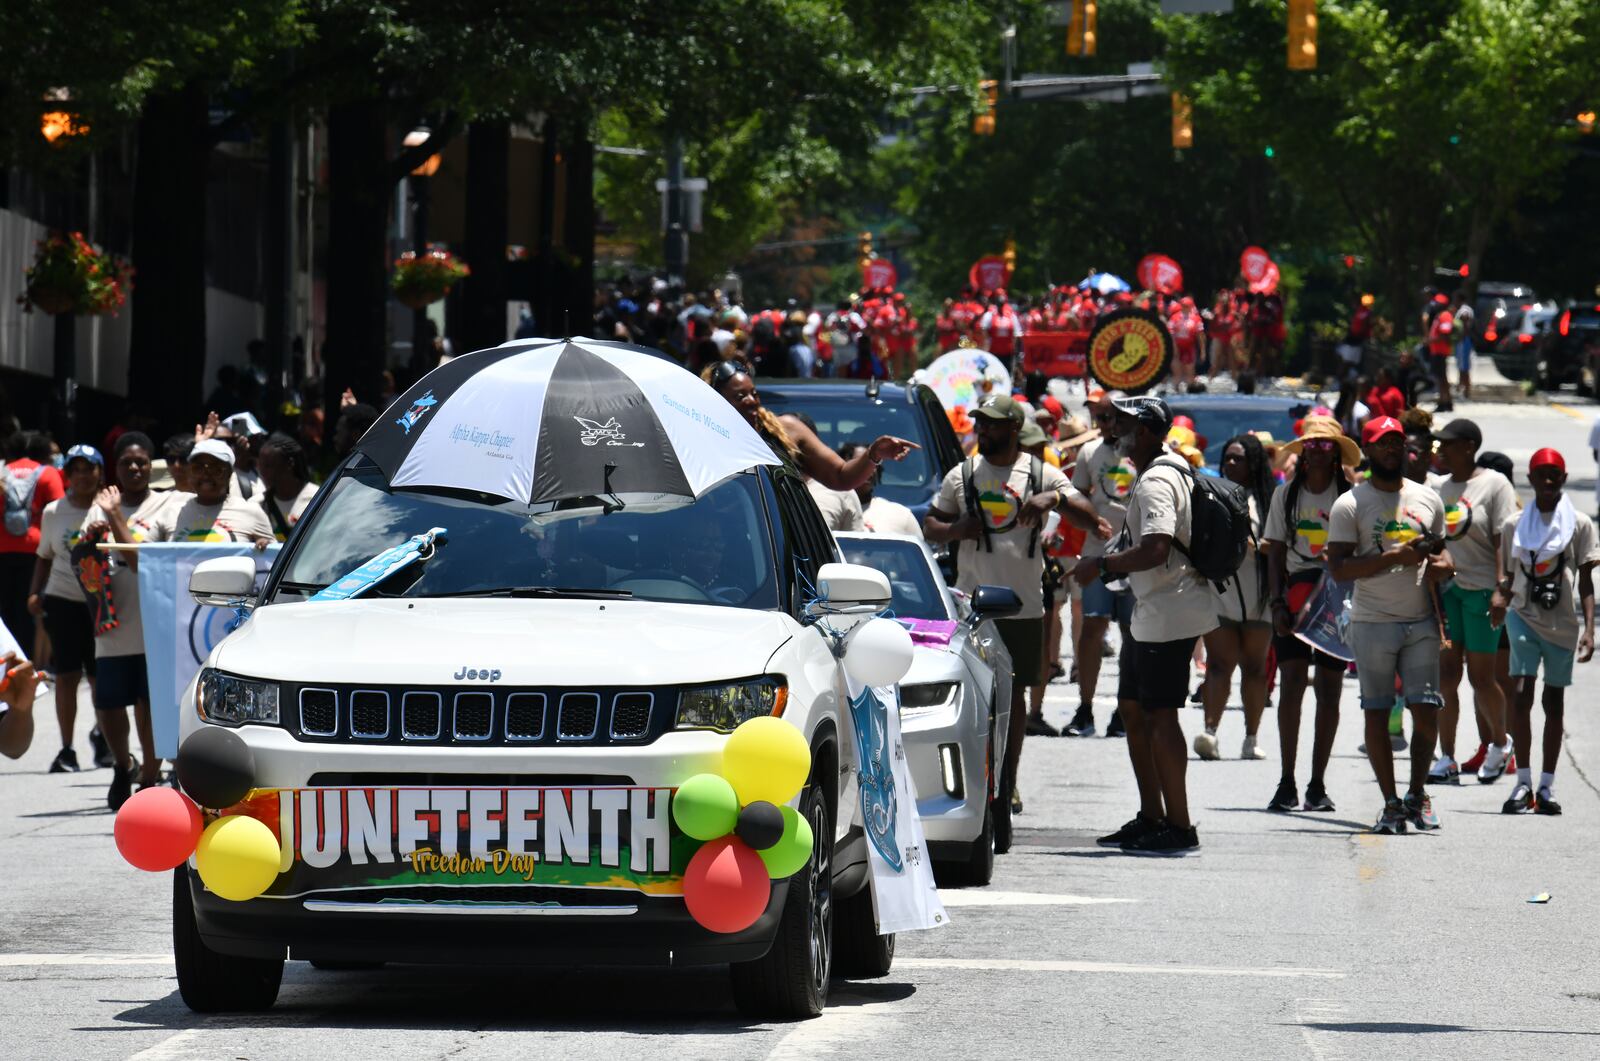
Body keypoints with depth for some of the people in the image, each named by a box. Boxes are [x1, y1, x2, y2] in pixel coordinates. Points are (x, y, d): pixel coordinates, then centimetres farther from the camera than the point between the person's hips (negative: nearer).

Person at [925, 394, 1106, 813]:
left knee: (1014, 692, 5)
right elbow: (929, 527, 13)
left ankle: (1009, 781, 14)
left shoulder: (1042, 475, 3)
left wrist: (1055, 498, -22)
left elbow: (1090, 521, -3)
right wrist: (954, 530, -10)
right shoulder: (961, 476, 8)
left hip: (1024, 605, -1)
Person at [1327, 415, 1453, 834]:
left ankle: (1417, 794, 13)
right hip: (1372, 623, -3)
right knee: (1377, 714, 0)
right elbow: (1339, 567, -10)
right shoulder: (1350, 505, -2)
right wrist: (1397, 557, -18)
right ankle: (1391, 803, 8)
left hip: (1421, 622, 3)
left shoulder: (1427, 499, 12)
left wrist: (1442, 564, -1)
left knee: (1426, 712, -3)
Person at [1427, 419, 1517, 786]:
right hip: (1443, 588, 5)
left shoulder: (1494, 484, -4)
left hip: (1481, 588, -5)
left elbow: (1503, 542, -9)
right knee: (1446, 673, 0)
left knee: (1481, 676, 0)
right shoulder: (1436, 487, 12)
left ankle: (1500, 744, 24)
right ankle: (1447, 760, 2)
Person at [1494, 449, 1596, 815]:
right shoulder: (1514, 526, 8)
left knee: (1555, 702, 6)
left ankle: (1546, 786, 12)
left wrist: (1589, 629, -6)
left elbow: (1585, 583, 2)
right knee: (1521, 693, -14)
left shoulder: (1579, 525, 3)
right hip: (1524, 617, 0)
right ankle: (1523, 782, -12)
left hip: (1561, 624, 0)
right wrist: (1501, 596, -3)